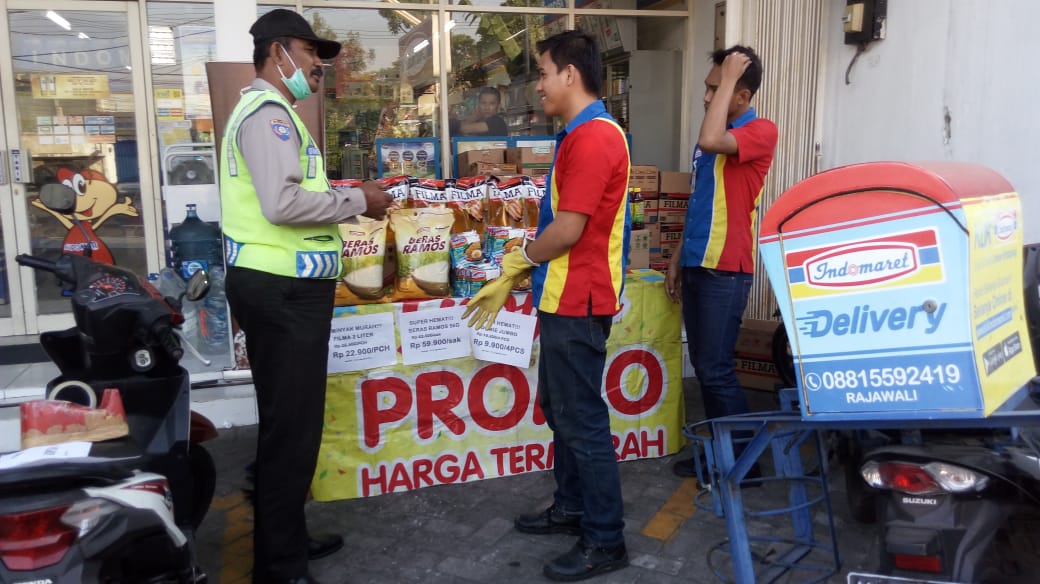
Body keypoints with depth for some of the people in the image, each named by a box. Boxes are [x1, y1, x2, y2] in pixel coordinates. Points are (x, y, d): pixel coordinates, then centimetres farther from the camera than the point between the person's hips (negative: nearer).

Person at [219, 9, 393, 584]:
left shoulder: (268, 111, 21)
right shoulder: (267, 112, -12)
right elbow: (283, 203, -25)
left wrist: (346, 202, 11)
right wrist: (357, 200, -14)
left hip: (283, 286, 11)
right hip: (281, 290, -11)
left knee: (288, 421, 18)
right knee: (290, 425, -4)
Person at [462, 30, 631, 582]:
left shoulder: (595, 136, -19)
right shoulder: (579, 136, 15)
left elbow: (567, 230, -23)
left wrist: (522, 257, -3)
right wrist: (509, 279, 16)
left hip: (578, 303, -10)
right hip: (563, 299, 10)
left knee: (582, 419, -1)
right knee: (559, 410, 19)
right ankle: (571, 508, 35)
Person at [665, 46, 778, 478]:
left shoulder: (761, 132, -10)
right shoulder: (716, 133, 16)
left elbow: (710, 141, -30)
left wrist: (729, 78, -18)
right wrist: (679, 257, 17)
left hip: (726, 270, -8)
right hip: (698, 265, 9)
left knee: (716, 369, -4)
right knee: (703, 366, 12)